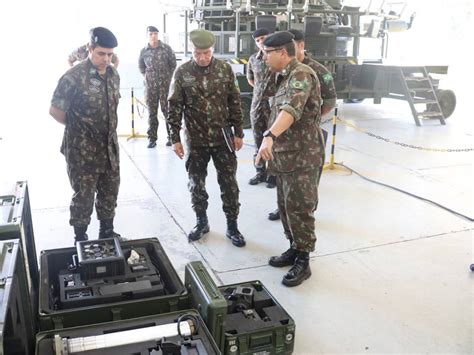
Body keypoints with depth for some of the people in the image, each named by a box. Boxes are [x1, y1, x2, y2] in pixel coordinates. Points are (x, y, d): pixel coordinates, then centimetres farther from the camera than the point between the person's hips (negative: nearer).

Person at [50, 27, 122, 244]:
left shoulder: (113, 74, 2)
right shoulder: (73, 77, -18)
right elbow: (55, 111, -11)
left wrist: (108, 128, 10)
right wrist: (78, 128, 1)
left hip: (109, 146, 6)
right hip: (82, 151, -6)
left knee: (110, 192, 16)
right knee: (84, 197, 7)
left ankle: (107, 233, 34)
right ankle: (80, 240, 24)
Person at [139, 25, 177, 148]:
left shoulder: (167, 48, -2)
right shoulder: (144, 51, 4)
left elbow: (173, 64, 6)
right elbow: (141, 66, 20)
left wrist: (168, 77, 4)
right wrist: (146, 76, 11)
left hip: (165, 85, -2)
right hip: (150, 85, 2)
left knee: (167, 110, 1)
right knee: (152, 112, 5)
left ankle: (171, 136, 10)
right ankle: (152, 138, 11)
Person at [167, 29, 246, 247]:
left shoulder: (225, 69, -2)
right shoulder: (182, 73, -4)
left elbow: (234, 103, 3)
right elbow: (174, 107, -2)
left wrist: (238, 133, 1)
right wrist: (175, 139, -4)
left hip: (223, 138, 0)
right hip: (195, 140, 0)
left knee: (229, 184, 4)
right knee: (196, 184, 11)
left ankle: (232, 226, 18)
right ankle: (201, 222, 30)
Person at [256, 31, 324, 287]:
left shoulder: (301, 75, -17)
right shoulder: (285, 76, 16)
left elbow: (291, 109, -35)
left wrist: (270, 136, -48)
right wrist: (271, 141, 24)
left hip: (302, 157, -10)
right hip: (286, 155, 10)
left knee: (299, 209, -3)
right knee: (286, 206, 16)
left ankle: (303, 261, 8)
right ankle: (294, 249, 30)